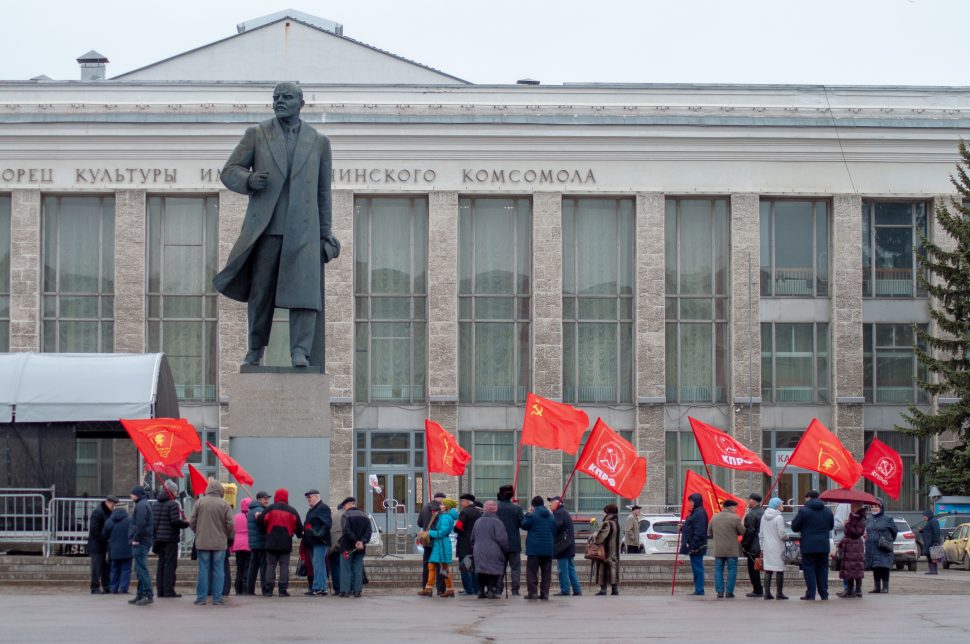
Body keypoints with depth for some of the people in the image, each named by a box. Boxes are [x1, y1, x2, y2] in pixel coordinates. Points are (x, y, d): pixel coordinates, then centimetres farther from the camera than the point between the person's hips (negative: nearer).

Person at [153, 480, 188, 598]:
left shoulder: (157, 504, 11)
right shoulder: (173, 504, -13)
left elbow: (153, 521, 13)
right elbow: (175, 521, -20)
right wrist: (187, 523, -5)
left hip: (159, 538, 7)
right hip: (170, 538, -7)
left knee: (161, 564, 12)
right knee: (170, 564, -4)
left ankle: (160, 589, 13)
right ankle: (168, 590, -6)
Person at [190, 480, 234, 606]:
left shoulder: (199, 502, -2)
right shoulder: (224, 504, -5)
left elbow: (192, 522, 1)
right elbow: (230, 525, -5)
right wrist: (228, 536, 13)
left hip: (202, 542, 1)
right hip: (220, 543, -1)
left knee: (203, 570, 5)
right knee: (218, 570, 4)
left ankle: (201, 598, 7)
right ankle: (217, 599, 4)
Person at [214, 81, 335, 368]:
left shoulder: (318, 141, 10)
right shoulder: (256, 135, 6)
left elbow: (323, 190, 15)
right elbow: (229, 171, 5)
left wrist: (325, 232, 16)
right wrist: (249, 180, -18)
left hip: (302, 229, 0)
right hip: (265, 227, 0)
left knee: (304, 288, -13)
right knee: (261, 292, 3)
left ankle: (300, 353, -17)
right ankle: (255, 350, 18)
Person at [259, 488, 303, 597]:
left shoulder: (270, 509, -2)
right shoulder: (292, 511, 2)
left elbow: (261, 521, -9)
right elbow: (298, 526, 3)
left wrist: (257, 517, 14)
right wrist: (300, 535, 23)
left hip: (271, 543, 0)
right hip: (286, 543, 0)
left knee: (270, 565, 5)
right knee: (284, 566, 4)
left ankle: (268, 590, 0)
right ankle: (283, 590, -2)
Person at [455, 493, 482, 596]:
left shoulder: (464, 512, -13)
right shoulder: (479, 513, 10)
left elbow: (457, 528, -18)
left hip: (465, 546, -7)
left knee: (465, 568, -3)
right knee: (474, 568, 13)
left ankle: (469, 590, -6)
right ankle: (476, 590, 15)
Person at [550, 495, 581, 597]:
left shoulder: (559, 513, -13)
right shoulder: (565, 512, 20)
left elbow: (555, 526, -23)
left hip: (562, 545, -10)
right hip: (569, 546, 10)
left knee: (563, 569, -6)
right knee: (571, 568, 12)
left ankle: (565, 590, -5)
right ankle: (577, 590, 12)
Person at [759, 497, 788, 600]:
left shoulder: (763, 518, 8)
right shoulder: (779, 518, -12)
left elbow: (760, 534, 12)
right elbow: (781, 534, -15)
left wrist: (762, 548, 18)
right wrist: (787, 537, 6)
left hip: (767, 548, 6)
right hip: (777, 548, -6)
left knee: (768, 571, 8)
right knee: (779, 570, 1)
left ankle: (767, 593, 6)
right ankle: (779, 593, 1)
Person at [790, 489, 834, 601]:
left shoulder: (804, 511, -9)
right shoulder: (828, 511, 7)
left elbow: (794, 527, -3)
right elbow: (831, 526, 20)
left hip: (808, 546, -4)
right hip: (823, 545, 5)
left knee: (809, 569, 0)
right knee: (822, 569, 11)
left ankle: (810, 594, -4)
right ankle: (824, 594, 12)